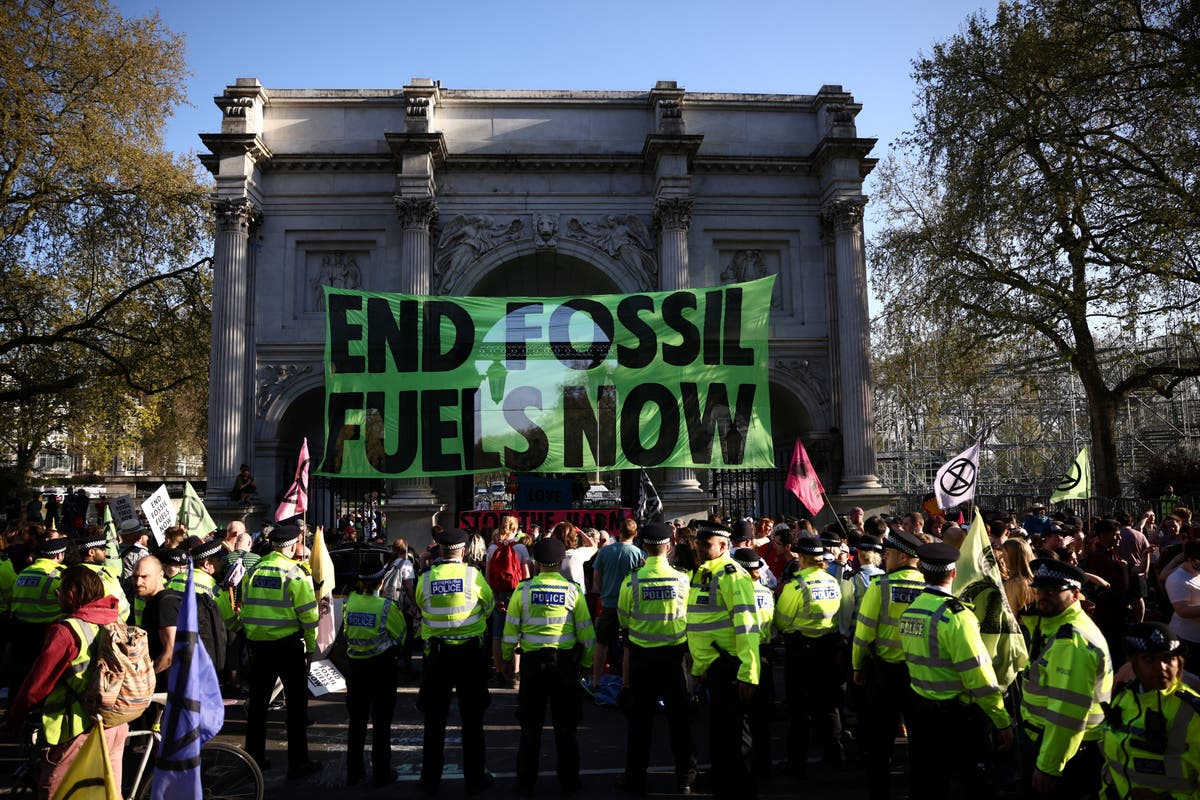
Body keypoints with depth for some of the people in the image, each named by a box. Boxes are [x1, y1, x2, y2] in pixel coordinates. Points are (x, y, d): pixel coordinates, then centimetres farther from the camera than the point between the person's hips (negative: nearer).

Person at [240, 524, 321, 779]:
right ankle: (298, 762, 9)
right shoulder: (294, 573, -12)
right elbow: (308, 614, -12)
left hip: (258, 644, 5)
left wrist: (251, 640, 15)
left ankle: (254, 758, 25)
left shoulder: (254, 571, 3)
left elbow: (246, 609, 7)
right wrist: (311, 646, -1)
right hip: (289, 645, -5)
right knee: (296, 704, 5)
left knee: (257, 703, 16)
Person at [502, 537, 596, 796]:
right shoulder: (572, 590, -7)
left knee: (531, 725, 14)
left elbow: (510, 630, -3)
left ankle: (526, 782, 20)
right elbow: (586, 631, -5)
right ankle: (568, 782, 18)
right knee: (566, 725, 12)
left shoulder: (523, 590, -6)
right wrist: (586, 662, 8)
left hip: (533, 661, 1)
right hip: (565, 661, 0)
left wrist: (507, 658, 12)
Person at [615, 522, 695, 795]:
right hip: (674, 652, 1)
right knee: (679, 715, 12)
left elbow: (623, 619, 0)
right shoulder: (682, 579, -11)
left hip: (641, 653, 0)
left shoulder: (632, 580, -13)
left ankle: (636, 777, 18)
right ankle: (685, 777, 20)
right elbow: (689, 617, 2)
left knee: (639, 715, 11)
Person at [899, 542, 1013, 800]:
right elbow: (980, 678, -18)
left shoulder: (907, 612, 0)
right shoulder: (954, 614, -20)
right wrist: (1003, 722, -11)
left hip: (921, 711, 6)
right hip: (959, 717, -6)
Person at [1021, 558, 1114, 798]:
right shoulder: (1055, 626, 8)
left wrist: (1048, 767, -23)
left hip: (1063, 754, -9)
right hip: (1046, 740, 9)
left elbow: (1067, 714, -28)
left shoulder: (1072, 642, -26)